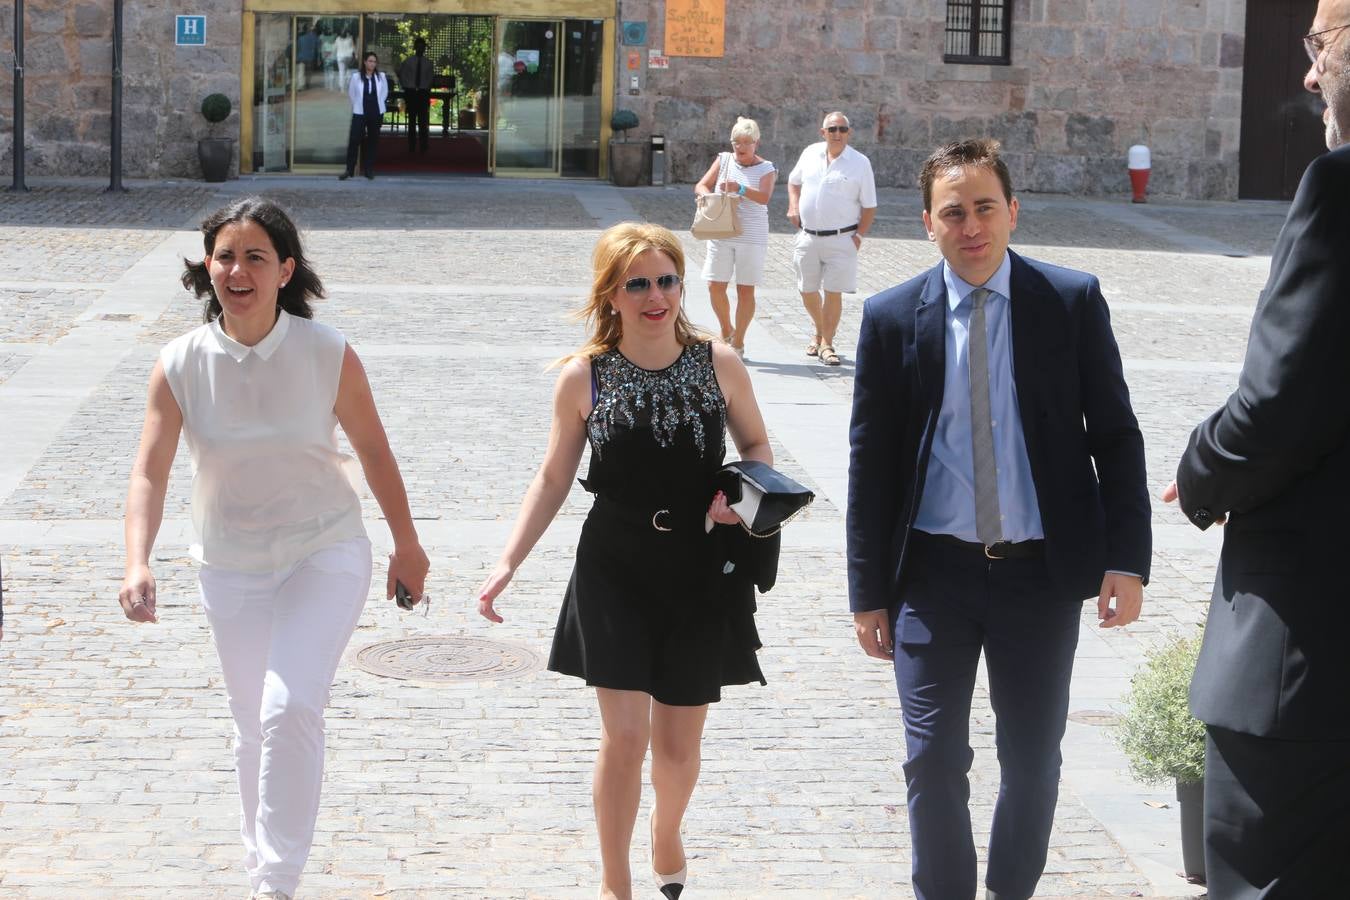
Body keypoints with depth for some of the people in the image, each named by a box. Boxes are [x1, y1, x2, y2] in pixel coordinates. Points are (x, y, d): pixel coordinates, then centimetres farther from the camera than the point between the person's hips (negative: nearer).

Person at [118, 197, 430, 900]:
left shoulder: (328, 355, -14)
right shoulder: (180, 365, -11)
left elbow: (372, 449, -1)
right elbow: (149, 471, -14)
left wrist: (407, 545, 9)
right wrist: (137, 563, -30)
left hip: (325, 555, -2)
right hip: (230, 569, 3)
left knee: (290, 710, -20)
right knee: (254, 727, 15)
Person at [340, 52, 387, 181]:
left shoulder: (381, 76, -1)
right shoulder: (356, 77, -6)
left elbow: (384, 93, 13)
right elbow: (351, 94, 6)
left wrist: (377, 104, 12)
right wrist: (359, 105, 10)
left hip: (376, 113, 2)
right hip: (360, 113, -2)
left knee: (373, 141, 6)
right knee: (354, 140, -9)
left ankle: (369, 170, 14)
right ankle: (349, 170, -5)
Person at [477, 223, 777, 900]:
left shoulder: (719, 365, -6)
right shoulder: (583, 377, -7)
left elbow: (757, 446, 9)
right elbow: (553, 478, 1)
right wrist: (509, 561, -7)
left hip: (703, 576, 1)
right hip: (615, 574, -1)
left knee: (677, 744, 11)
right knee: (624, 736, -6)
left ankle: (667, 835, 43)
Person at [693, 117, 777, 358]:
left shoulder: (765, 168, -2)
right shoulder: (724, 160, 8)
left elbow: (764, 197, -19)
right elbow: (701, 185, 5)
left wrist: (740, 189, -35)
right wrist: (708, 196, -19)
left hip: (751, 236, -3)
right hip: (721, 234, 3)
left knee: (745, 290, 1)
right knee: (715, 286, 1)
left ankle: (738, 343, 11)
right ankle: (727, 331, 24)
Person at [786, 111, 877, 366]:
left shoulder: (859, 163, -5)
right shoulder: (810, 154, 5)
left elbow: (869, 206, -1)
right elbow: (794, 181, 22)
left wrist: (859, 235, -9)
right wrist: (793, 207, 5)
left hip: (841, 238, -4)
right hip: (808, 237, 4)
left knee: (833, 292, -5)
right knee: (807, 291, 11)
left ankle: (826, 343, 7)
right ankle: (820, 333, 35)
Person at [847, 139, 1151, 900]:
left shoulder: (1073, 301, -2)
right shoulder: (893, 318, -1)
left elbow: (1116, 434, 0)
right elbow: (871, 461, 2)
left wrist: (1127, 558, -8)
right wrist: (869, 591, 1)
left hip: (1043, 572, 0)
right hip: (934, 573, 0)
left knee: (1033, 761, 11)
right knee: (934, 762, 4)